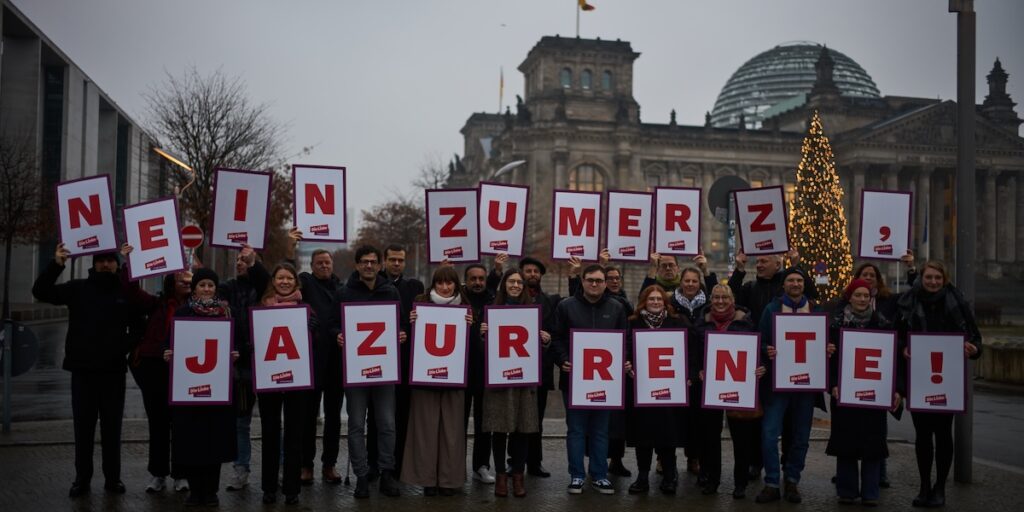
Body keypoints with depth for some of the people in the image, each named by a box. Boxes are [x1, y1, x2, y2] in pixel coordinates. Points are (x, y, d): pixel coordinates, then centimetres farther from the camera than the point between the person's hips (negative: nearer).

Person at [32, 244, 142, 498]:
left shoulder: (127, 291, 3)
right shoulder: (78, 288, 2)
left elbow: (141, 321, 8)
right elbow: (40, 291, -7)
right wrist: (57, 264, -18)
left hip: (114, 370, 0)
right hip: (83, 369, 0)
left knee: (112, 426, 7)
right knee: (83, 426, 7)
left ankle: (113, 477, 16)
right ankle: (82, 478, 17)